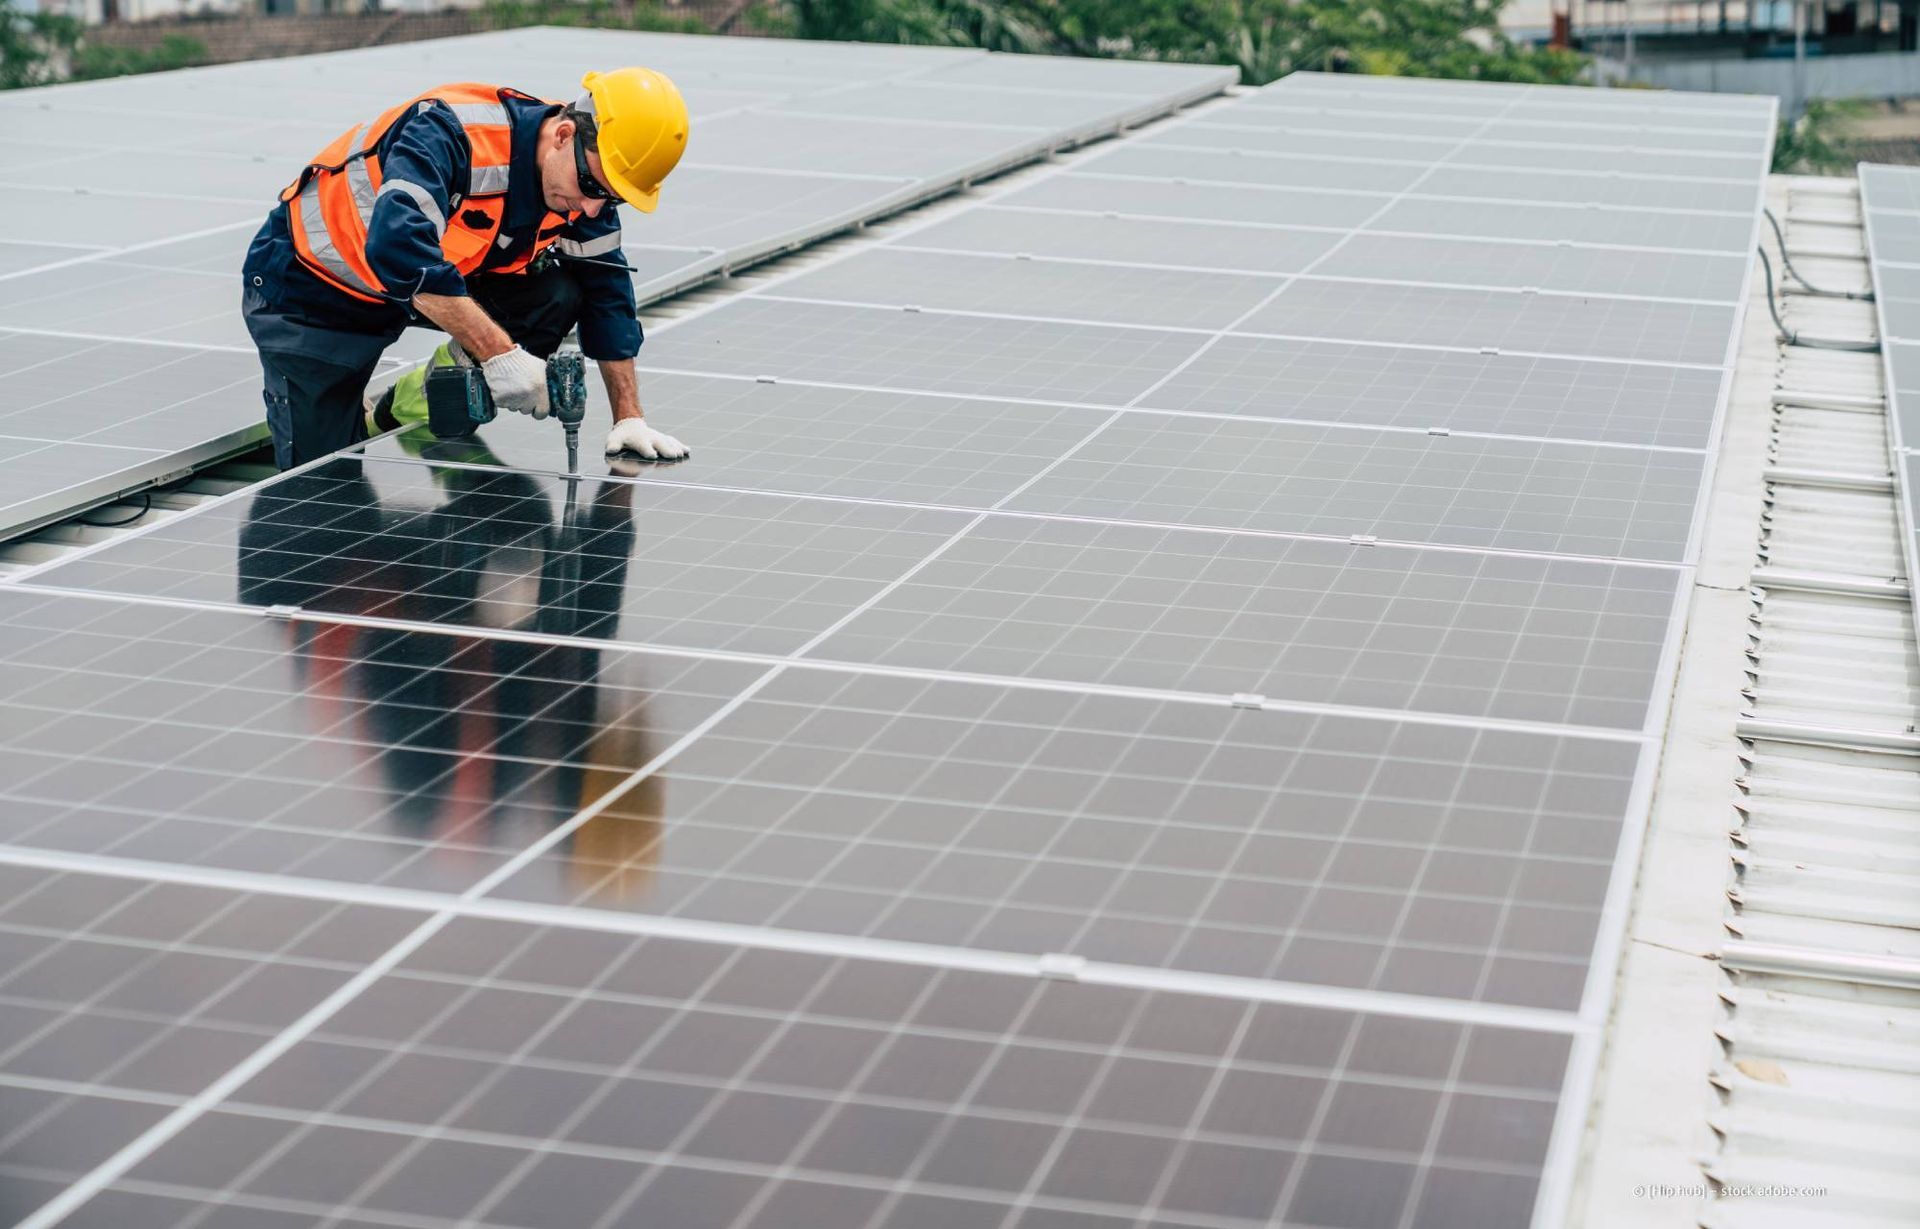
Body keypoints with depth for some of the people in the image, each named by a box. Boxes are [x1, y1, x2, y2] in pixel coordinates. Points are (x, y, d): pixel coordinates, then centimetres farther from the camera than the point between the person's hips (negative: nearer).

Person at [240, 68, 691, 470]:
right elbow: (399, 249, -48)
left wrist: (629, 418, -10)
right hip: (308, 286, -6)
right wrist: (500, 353, -49)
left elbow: (607, 293, -5)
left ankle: (389, 416, -3)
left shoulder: (585, 179, -14)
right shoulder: (450, 132, -36)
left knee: (558, 297, -18)